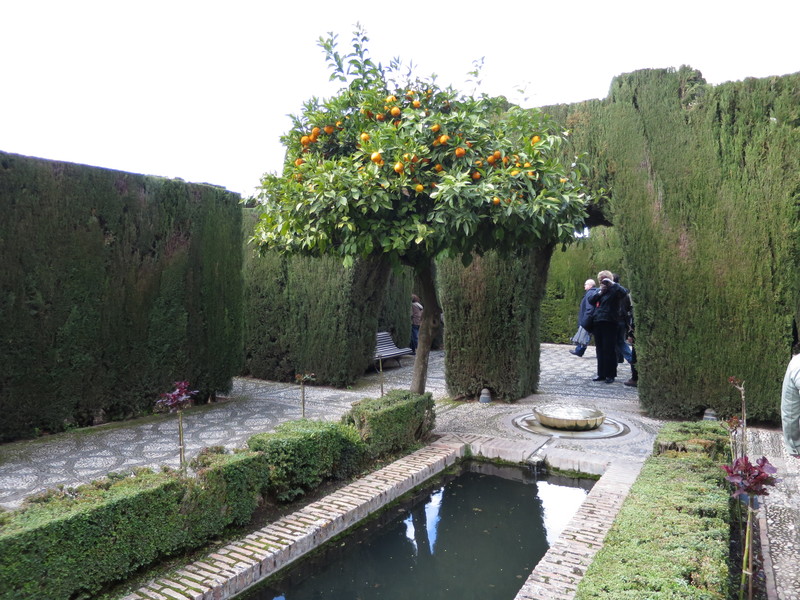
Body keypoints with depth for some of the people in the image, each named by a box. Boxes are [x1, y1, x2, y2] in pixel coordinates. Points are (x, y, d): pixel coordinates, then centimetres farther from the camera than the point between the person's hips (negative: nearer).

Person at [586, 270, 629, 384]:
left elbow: (624, 292, -20)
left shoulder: (614, 291, -1)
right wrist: (599, 292, -7)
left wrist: (612, 284, -16)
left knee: (609, 350, -3)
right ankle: (601, 373, 18)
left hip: (609, 323, -6)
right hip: (597, 322, 6)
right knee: (600, 350, 10)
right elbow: (590, 300, 5)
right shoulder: (597, 290, 17)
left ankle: (610, 375, 5)